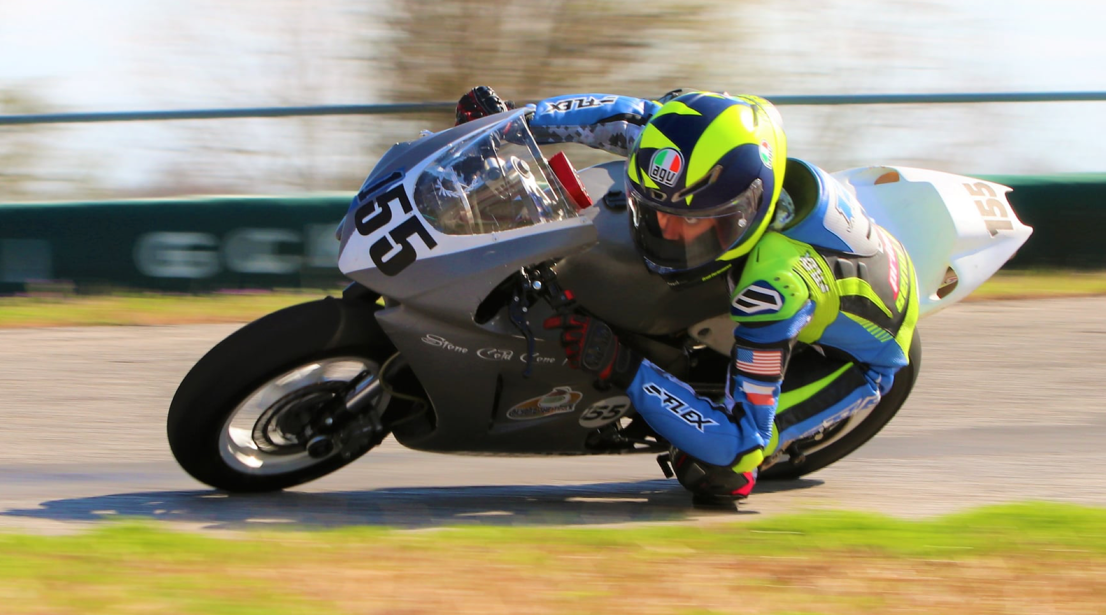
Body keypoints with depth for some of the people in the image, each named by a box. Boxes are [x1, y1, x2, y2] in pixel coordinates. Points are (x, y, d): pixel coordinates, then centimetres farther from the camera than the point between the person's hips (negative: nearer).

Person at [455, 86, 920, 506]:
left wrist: (624, 370, -45)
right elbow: (632, 116, -7)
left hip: (858, 359, -7)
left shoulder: (777, 284, -46)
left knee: (717, 466, -25)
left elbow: (739, 440, -41)